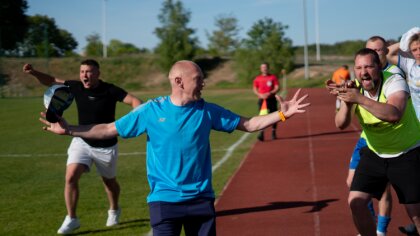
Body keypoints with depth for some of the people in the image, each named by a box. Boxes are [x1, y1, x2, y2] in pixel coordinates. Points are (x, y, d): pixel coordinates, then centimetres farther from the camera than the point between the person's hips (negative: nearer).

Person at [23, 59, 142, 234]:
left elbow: (134, 101, -25)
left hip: (106, 146, -2)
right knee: (70, 177, -15)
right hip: (82, 142, 2)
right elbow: (52, 81, 2)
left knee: (109, 182, 17)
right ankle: (71, 219, -1)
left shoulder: (110, 90, -19)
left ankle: (114, 210, 47)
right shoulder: (76, 87, -8)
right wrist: (34, 73, -15)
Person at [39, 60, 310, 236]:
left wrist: (282, 114, -4)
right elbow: (109, 129, -1)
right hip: (165, 198, -3)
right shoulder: (151, 110, -6)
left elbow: (249, 124, 6)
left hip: (201, 198, 3)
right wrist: (69, 130, -9)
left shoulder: (207, 111, 0)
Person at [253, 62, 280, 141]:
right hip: (262, 99, 0)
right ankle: (261, 133, -16)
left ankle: (273, 133, 17)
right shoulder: (257, 78, 6)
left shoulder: (273, 77, 3)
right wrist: (260, 95, -12)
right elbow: (254, 89, 7)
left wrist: (269, 93, -18)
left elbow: (277, 88, -3)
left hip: (272, 99, 0)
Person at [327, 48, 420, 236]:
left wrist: (359, 98, -50)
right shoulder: (354, 88, -9)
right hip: (374, 154, 5)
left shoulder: (394, 82, -24)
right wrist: (347, 102, -35)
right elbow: (341, 124, -17)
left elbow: (394, 114, -44)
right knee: (356, 202, -4)